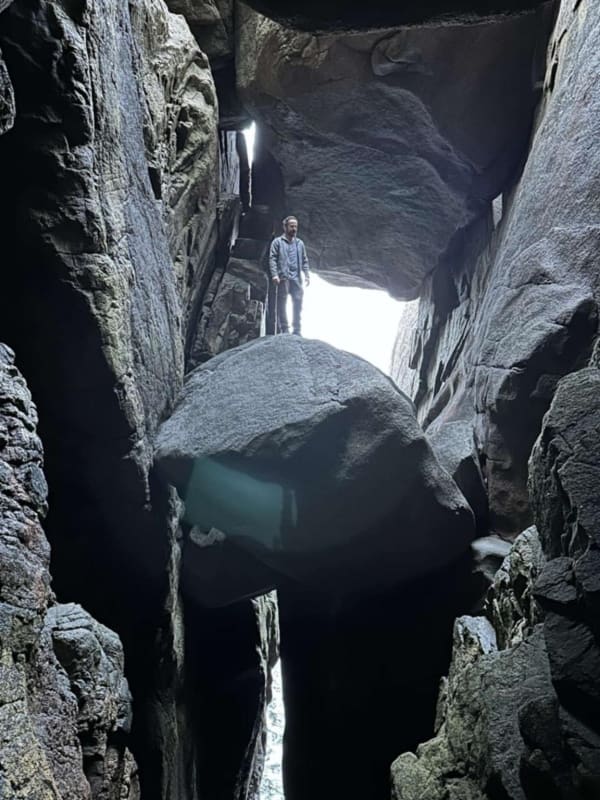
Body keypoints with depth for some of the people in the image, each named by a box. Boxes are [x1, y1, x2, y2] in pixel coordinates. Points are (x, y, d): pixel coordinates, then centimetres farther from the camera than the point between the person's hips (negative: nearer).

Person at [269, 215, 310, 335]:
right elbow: (272, 259, -2)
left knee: (298, 303, 1)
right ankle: (284, 329, 1)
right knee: (282, 304, -3)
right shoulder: (278, 242, 6)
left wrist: (307, 275, 8)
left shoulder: (300, 243, 19)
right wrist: (274, 275, -14)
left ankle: (296, 330, 8)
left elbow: (304, 261, 20)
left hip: (296, 278, 4)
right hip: (283, 278, -4)